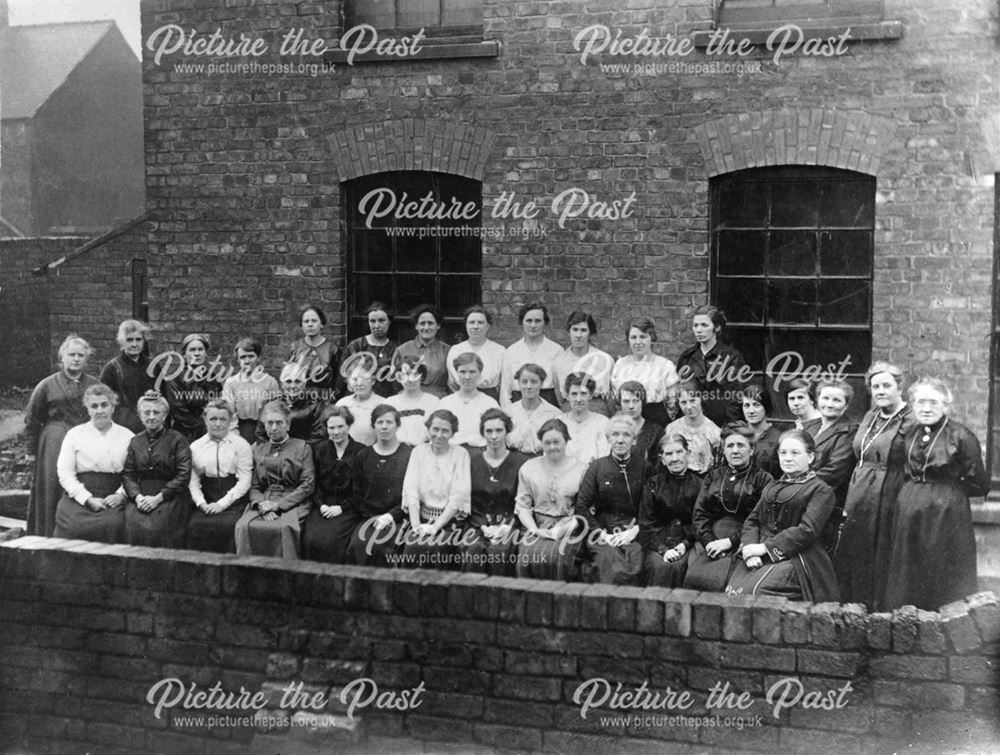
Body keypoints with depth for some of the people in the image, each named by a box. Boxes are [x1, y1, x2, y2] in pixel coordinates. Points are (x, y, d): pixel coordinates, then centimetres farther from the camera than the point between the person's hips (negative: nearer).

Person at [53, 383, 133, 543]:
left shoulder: (127, 436, 11)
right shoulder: (74, 434, 11)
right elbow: (65, 474, 3)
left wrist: (120, 495, -12)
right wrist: (88, 499, -8)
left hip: (113, 498, 0)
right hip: (79, 497, 0)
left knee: (113, 525, -30)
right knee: (75, 526, -27)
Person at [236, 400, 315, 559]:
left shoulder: (302, 447, 10)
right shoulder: (257, 448, 19)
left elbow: (308, 485, 0)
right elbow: (253, 486, 12)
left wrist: (279, 504, -10)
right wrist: (262, 505, -10)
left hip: (292, 502, -2)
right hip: (263, 501, 3)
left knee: (285, 528, -34)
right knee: (244, 526, -27)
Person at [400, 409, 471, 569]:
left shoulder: (460, 454, 2)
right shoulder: (418, 452, 10)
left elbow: (458, 497, -6)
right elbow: (411, 490, 1)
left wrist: (436, 526, -14)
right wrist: (416, 525, -12)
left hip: (449, 519, -2)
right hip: (422, 517, 2)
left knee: (436, 547, -30)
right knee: (412, 547, -27)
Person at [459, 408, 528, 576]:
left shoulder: (521, 462, 5)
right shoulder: (472, 463, 12)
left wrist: (507, 526, -12)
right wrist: (484, 526, -8)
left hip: (509, 524, -1)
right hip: (479, 523, 2)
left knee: (498, 550, -32)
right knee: (474, 549, -30)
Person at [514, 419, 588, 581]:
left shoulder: (580, 469, 7)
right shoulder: (528, 468, 13)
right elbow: (522, 506, 10)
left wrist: (564, 529, -13)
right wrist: (534, 529, -7)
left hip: (568, 529, -2)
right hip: (537, 527, 2)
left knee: (556, 555, -32)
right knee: (527, 555, -29)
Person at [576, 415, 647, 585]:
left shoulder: (643, 467, 7)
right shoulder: (597, 467, 9)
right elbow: (582, 506, 5)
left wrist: (635, 530, -9)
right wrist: (601, 533, -6)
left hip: (634, 533, 0)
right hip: (604, 531, 0)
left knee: (634, 569, -29)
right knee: (613, 568, -29)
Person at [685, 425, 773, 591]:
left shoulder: (762, 479, 8)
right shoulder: (713, 477, 22)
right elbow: (699, 514, 12)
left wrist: (730, 541, -13)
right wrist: (709, 542, -6)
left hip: (741, 545, -3)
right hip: (710, 542, 4)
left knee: (714, 579, -28)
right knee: (692, 576, -23)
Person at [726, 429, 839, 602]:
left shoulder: (821, 490, 3)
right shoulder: (771, 486, 25)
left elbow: (807, 530, -9)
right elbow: (752, 520, 17)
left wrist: (765, 547, -12)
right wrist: (750, 549, -5)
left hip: (794, 558, -5)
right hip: (760, 560, 5)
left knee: (754, 592, -31)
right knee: (732, 591, -23)